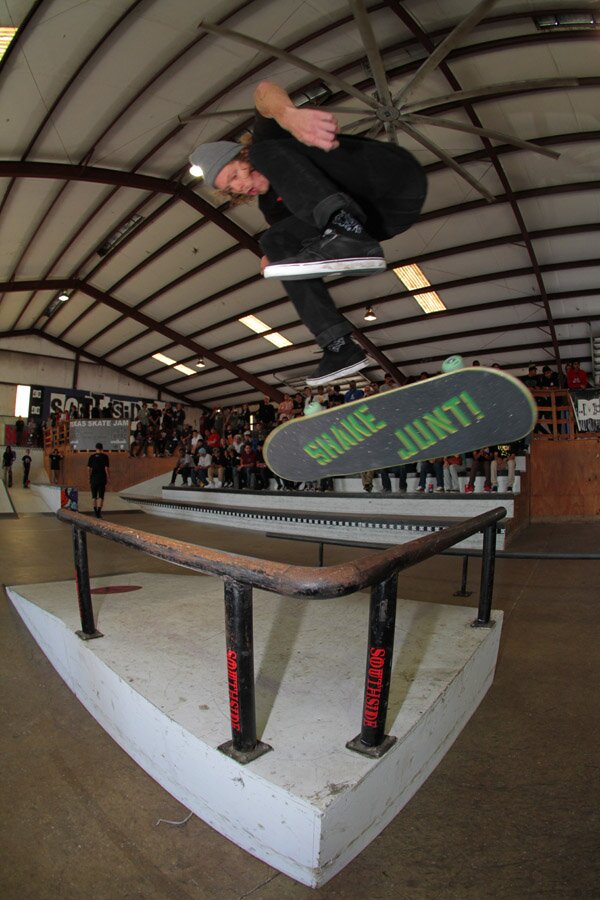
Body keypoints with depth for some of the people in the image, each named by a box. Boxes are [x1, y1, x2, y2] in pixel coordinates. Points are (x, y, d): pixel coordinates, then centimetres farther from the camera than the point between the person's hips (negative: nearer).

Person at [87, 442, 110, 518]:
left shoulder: (92, 457, 4)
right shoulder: (105, 456, -5)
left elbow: (89, 468, 4)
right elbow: (106, 468, -9)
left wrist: (90, 477, 13)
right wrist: (108, 477, -1)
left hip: (94, 478, 3)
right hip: (102, 478, -3)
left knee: (94, 496, 14)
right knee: (101, 496, -1)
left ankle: (95, 511, 20)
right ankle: (99, 512, -10)